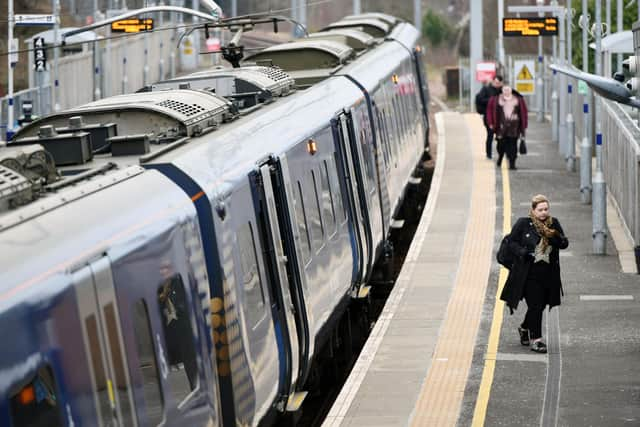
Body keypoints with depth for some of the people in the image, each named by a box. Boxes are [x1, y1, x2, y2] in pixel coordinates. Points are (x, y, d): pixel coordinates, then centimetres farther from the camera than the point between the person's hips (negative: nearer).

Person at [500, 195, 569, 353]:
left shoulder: (554, 224, 7)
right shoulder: (523, 224, -4)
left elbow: (565, 244, 6)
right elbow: (512, 243, -1)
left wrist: (557, 239, -17)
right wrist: (523, 253, -19)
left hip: (548, 274, 5)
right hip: (529, 273, -5)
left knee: (540, 305, 14)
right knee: (535, 306, -9)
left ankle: (524, 328, 40)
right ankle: (536, 339, -2)